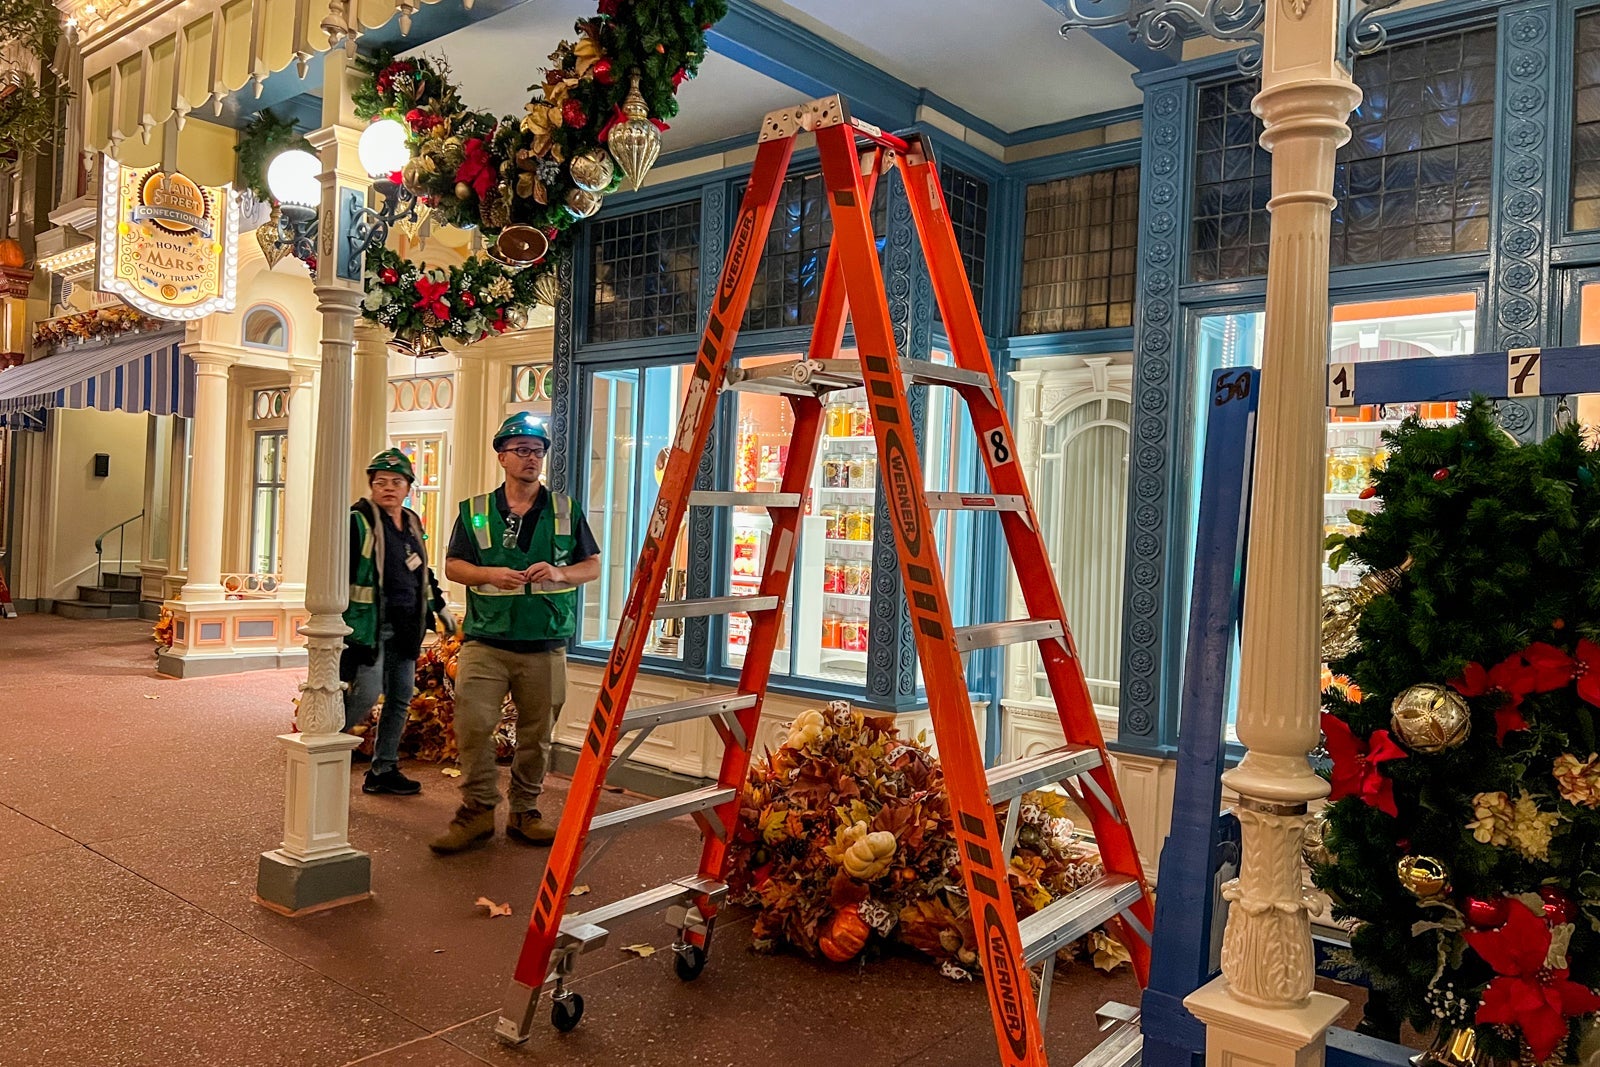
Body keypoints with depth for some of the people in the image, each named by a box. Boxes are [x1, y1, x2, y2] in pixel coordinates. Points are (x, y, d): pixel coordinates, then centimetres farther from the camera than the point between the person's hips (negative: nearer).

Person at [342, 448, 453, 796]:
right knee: (365, 694, -14)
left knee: (401, 698, 10)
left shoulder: (412, 524, 14)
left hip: (404, 628, 8)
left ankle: (383, 769, 21)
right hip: (368, 625, -7)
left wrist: (439, 607, 28)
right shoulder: (358, 521, -8)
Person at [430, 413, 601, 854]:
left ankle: (524, 811, 23)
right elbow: (452, 565, 8)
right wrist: (489, 574, -12)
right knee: (472, 723, -10)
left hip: (545, 646, 1)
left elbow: (593, 566, 9)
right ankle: (478, 809, 7)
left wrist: (560, 573, -12)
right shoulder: (474, 511, 7)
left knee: (536, 734, 7)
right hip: (485, 641, -1)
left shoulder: (566, 510, 8)